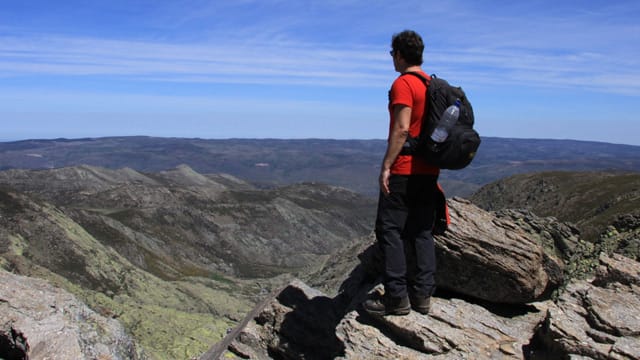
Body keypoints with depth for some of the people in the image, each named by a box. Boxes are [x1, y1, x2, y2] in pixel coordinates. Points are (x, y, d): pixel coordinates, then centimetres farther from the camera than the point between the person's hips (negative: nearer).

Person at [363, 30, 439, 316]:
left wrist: (386, 166, -18)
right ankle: (422, 295, 17)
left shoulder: (402, 84, -12)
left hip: (403, 172, -8)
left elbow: (402, 129, -21)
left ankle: (397, 298, 3)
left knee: (390, 231, 0)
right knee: (422, 233, 12)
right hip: (429, 172, 8)